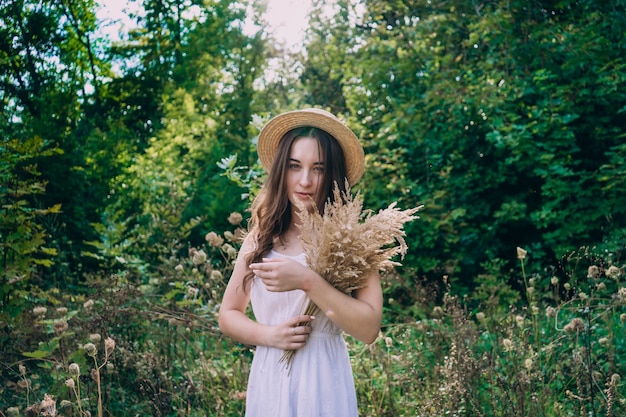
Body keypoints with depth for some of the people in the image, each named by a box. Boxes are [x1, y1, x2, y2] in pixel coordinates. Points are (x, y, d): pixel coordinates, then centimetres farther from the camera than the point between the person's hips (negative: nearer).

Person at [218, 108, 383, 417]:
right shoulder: (259, 238, 2)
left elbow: (369, 329, -15)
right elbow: (227, 316, 8)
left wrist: (308, 281, -23)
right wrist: (269, 335, -10)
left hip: (322, 382, -3)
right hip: (267, 381, 3)